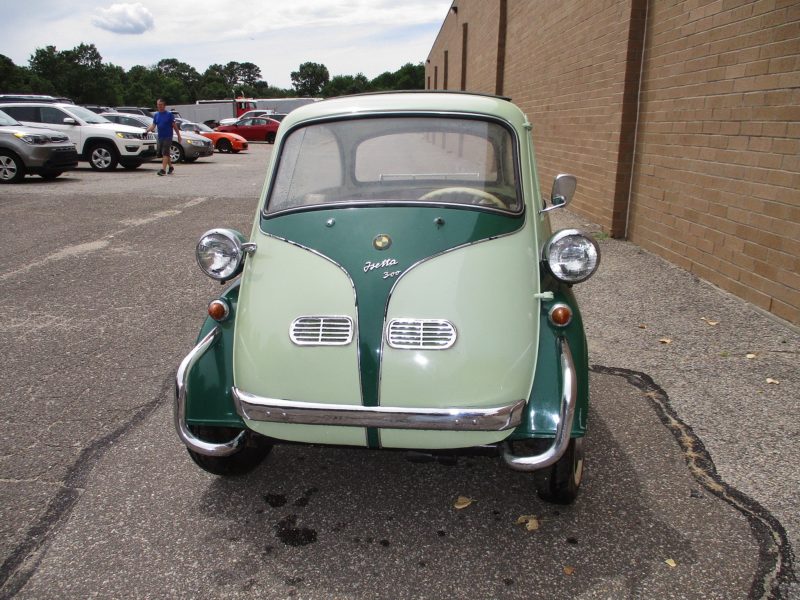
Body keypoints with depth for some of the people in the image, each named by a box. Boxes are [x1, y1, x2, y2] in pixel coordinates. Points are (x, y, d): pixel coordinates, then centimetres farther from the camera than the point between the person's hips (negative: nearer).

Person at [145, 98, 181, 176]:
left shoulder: (169, 114, -4)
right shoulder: (156, 115, 11)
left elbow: (174, 126, -3)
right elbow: (153, 125, 9)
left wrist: (179, 136, -4)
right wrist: (147, 130, -10)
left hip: (167, 137, -6)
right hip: (159, 137, 6)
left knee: (165, 153, -13)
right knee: (161, 153, 12)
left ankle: (163, 170, -18)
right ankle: (171, 167, 28)